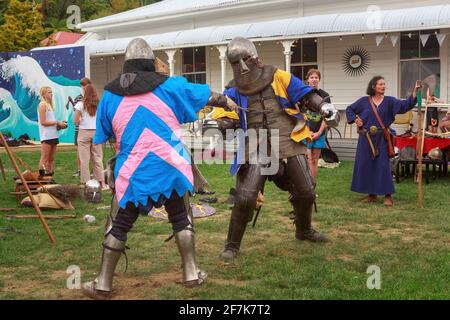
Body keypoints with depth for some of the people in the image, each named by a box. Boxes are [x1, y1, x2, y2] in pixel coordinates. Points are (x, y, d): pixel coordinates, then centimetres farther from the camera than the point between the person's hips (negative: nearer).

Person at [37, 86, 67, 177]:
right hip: (46, 136, -9)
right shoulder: (42, 105, -8)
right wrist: (57, 123, -13)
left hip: (53, 135, 9)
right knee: (44, 158, -8)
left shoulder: (50, 105, 18)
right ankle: (41, 176, -6)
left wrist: (59, 124, 5)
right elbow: (43, 122, -14)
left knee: (51, 159, 9)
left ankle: (49, 175, 13)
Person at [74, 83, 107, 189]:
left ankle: (87, 183, 5)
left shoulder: (80, 105, -5)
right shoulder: (99, 105, 3)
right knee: (98, 158, 9)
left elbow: (76, 122, -7)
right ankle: (102, 182, 10)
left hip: (84, 133, -3)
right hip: (96, 133, 3)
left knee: (84, 160, 3)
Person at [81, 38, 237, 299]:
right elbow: (208, 96, 13)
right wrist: (227, 102, 32)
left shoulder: (110, 95, 4)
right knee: (182, 217, 18)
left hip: (133, 171, 1)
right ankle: (192, 273, 20)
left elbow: (101, 137, 12)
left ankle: (103, 284, 15)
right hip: (171, 166, 0)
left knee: (118, 225, 10)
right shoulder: (170, 85, -1)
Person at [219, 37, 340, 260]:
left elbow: (306, 95, 3)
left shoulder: (278, 78, 2)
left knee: (306, 192, 10)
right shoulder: (233, 92, 2)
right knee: (245, 198, -14)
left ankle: (304, 231, 39)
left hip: (288, 144, 2)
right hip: (256, 150, -1)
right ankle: (232, 245, 4)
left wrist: (323, 106, -13)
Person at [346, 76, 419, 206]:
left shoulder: (389, 101, 2)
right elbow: (349, 109, 14)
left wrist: (415, 91, -21)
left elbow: (406, 105, -10)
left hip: (381, 139, -1)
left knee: (383, 166, -4)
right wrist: (355, 120, 0)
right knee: (366, 165, 4)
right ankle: (372, 194, 16)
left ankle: (388, 195, 2)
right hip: (366, 138, 1)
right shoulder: (364, 101, 3)